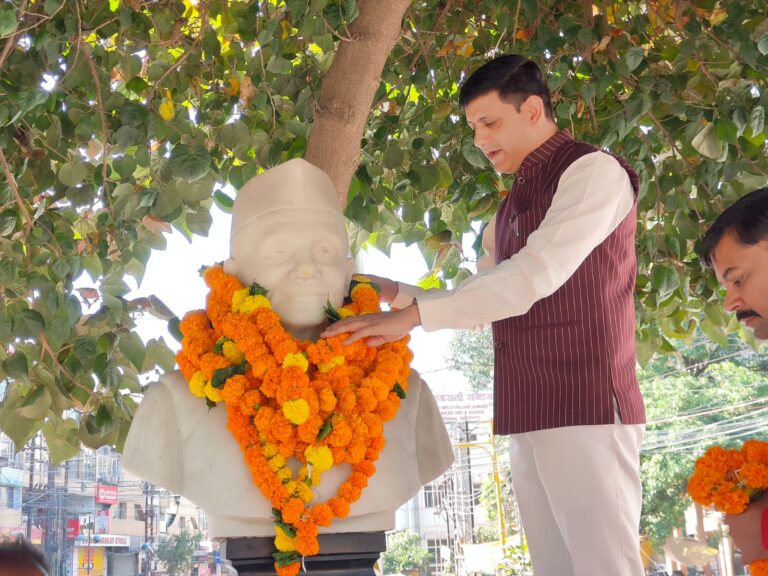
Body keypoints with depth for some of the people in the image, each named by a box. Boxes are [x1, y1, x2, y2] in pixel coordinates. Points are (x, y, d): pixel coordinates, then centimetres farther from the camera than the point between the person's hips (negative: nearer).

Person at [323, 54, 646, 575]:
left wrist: (414, 316, -19)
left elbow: (537, 274, -19)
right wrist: (395, 293, 7)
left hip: (585, 405, -8)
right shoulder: (512, 207, 21)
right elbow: (486, 305, 19)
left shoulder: (594, 171, -6)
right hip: (528, 414, 8)